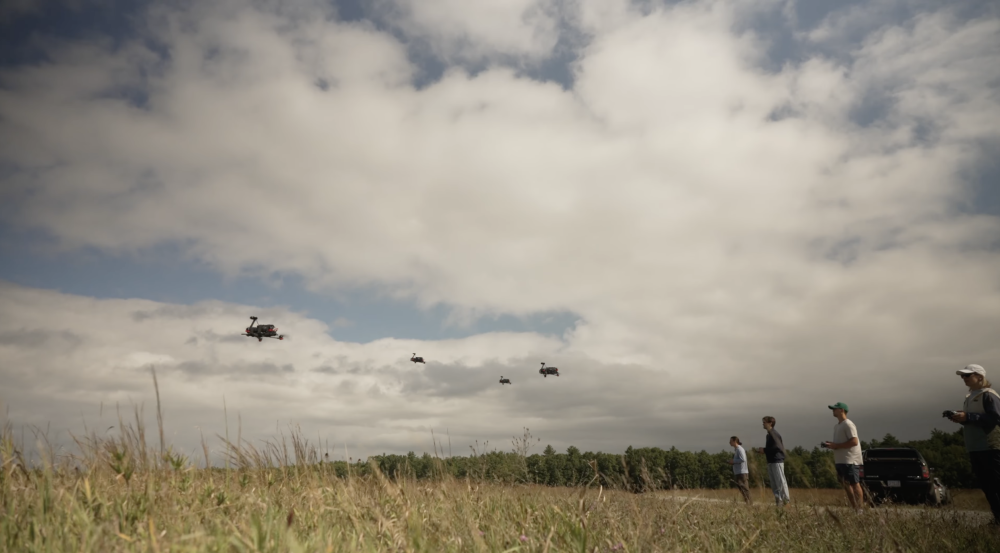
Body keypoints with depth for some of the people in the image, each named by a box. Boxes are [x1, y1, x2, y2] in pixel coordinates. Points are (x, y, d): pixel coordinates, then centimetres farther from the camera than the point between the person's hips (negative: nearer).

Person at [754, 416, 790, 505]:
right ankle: (778, 500, 14)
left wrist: (765, 450, -13)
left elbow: (777, 447, -20)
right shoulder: (769, 434, 17)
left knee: (780, 481, -6)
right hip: (771, 461, 10)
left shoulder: (774, 433, -12)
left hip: (777, 461, -10)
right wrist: (763, 450, 8)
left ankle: (786, 500, -1)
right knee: (774, 483, 10)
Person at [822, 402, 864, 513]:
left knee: (855, 484, -6)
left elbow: (854, 441, -20)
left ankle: (860, 509, -2)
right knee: (846, 484, 12)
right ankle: (854, 508, 19)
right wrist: (831, 444, 5)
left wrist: (837, 445, -18)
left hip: (850, 461, -10)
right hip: (840, 461, 10)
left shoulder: (848, 425, -11)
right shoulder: (837, 426, 18)